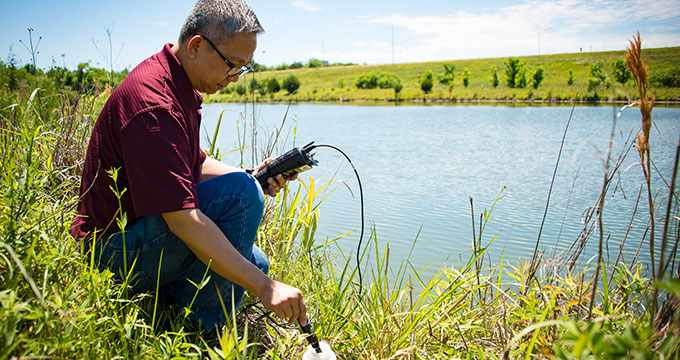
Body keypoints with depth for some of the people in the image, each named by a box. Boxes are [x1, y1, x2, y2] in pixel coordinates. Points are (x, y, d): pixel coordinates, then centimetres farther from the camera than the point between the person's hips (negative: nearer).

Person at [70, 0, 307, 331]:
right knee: (239, 192, -27)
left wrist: (253, 177, -2)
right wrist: (265, 287, -32)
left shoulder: (181, 89, 6)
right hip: (114, 251, -10)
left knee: (254, 264, 14)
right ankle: (200, 330, -15)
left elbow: (195, 164, 17)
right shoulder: (154, 102, -28)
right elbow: (183, 220, -33)